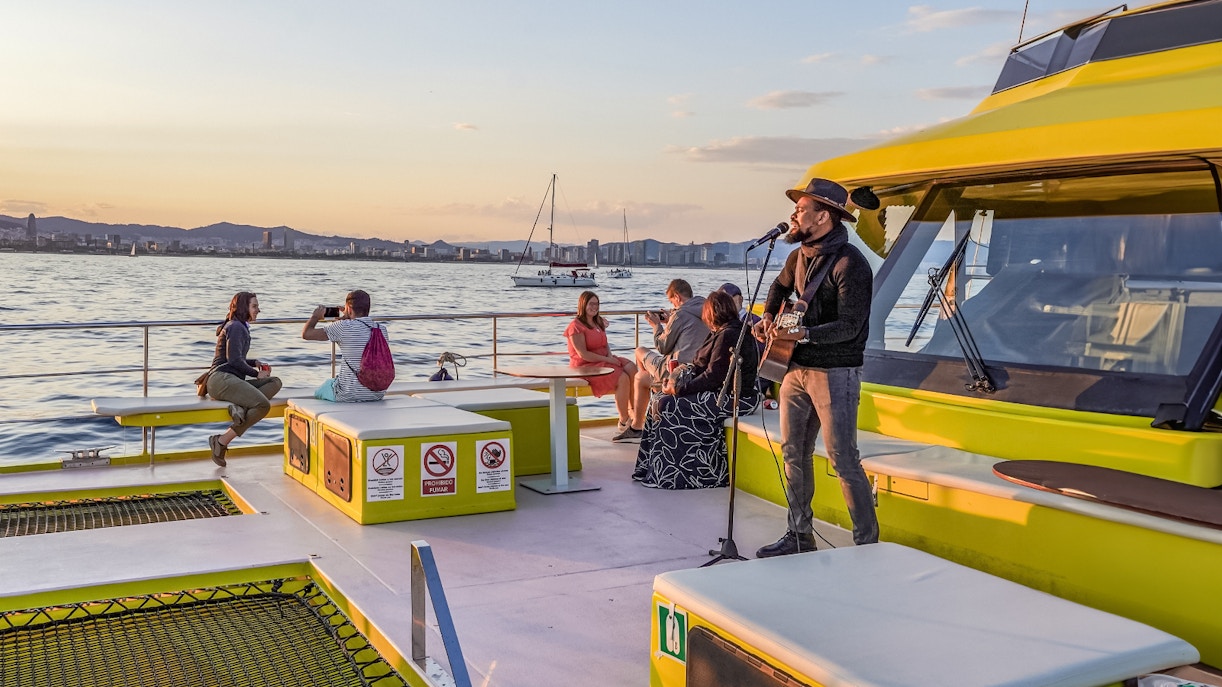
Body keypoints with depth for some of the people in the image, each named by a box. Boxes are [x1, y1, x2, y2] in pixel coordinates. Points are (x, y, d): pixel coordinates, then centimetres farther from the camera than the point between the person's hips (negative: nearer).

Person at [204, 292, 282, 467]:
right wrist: (256, 373, -3)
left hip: (232, 380, 10)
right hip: (221, 378, -10)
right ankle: (222, 441, -25)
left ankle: (241, 407, -25)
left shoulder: (241, 327, 28)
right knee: (263, 405, -26)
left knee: (276, 382, -3)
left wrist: (256, 363, 17)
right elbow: (234, 359, -14)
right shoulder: (236, 327, -4)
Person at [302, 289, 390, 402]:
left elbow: (306, 334, -10)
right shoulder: (382, 329, -1)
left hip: (349, 396, -5)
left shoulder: (344, 327, -16)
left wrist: (315, 317, 8)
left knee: (319, 392, 28)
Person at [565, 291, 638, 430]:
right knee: (623, 378, -26)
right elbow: (583, 354, -17)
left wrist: (610, 356, -5)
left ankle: (633, 412, -24)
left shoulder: (598, 322, 19)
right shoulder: (576, 326, -9)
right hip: (586, 366, -8)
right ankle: (624, 421, -14)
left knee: (631, 368, -19)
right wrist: (607, 359, -18)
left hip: (604, 360, 8)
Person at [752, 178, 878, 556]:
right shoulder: (799, 256, 9)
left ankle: (867, 545, 5)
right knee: (794, 452, 12)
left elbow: (849, 326, -22)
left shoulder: (850, 264, -17)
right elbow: (780, 286, 31)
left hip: (835, 372, -8)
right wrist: (768, 317, 14)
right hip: (796, 367, 9)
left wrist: (803, 334, -33)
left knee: (842, 459, -6)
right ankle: (800, 535, 25)